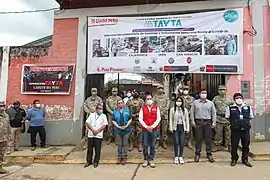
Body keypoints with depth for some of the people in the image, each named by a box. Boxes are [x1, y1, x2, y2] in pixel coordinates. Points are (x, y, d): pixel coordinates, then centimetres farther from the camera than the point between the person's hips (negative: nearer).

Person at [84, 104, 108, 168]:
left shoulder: (103, 116, 3)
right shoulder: (92, 115, 8)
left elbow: (104, 125, -4)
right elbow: (88, 123, 0)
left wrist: (97, 131, -12)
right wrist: (93, 130, -12)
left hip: (99, 135, -2)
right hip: (90, 135, 2)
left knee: (97, 149, 2)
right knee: (89, 149, 8)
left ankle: (96, 162, 16)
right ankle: (89, 161, 22)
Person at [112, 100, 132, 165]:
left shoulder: (127, 110, 4)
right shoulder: (115, 112, 7)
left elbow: (130, 119, 0)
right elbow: (113, 121, 2)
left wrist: (126, 126, -11)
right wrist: (118, 127, -11)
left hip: (126, 130, -1)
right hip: (118, 130, 1)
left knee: (125, 144, 4)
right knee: (119, 144, 8)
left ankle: (124, 158, 14)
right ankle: (119, 157, 18)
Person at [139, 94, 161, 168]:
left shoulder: (156, 108, 4)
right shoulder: (143, 108, 4)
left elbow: (158, 118, -1)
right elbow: (140, 119, -2)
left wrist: (152, 126, -10)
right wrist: (146, 127, -11)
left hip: (154, 129, 0)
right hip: (145, 129, 0)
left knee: (152, 145, 4)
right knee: (145, 145, 3)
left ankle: (151, 160, 17)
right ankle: (145, 159, 18)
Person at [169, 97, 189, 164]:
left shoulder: (185, 110, 7)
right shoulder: (172, 109, 0)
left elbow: (187, 119, 8)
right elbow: (170, 119, 0)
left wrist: (187, 128, 4)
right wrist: (171, 128, -5)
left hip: (182, 127, 2)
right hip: (175, 127, -2)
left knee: (182, 142, 3)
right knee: (176, 142, -1)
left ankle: (180, 156, 18)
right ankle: (176, 157, 14)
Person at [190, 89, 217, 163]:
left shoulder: (210, 103, 9)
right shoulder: (195, 102, 8)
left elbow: (214, 113, 8)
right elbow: (192, 112, 6)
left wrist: (214, 122, 1)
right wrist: (193, 121, -2)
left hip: (207, 122, 1)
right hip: (198, 122, -1)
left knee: (208, 139, 5)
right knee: (198, 139, 4)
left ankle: (209, 154, 16)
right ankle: (197, 154, 14)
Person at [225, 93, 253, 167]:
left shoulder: (248, 107, 3)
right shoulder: (230, 108, -4)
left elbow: (251, 117, 17)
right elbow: (227, 117, 9)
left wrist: (246, 122, 8)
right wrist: (233, 122, 6)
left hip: (245, 130, 2)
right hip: (235, 130, -2)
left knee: (246, 145, 11)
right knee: (234, 146, 5)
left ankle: (245, 159, 28)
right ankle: (234, 159, 22)